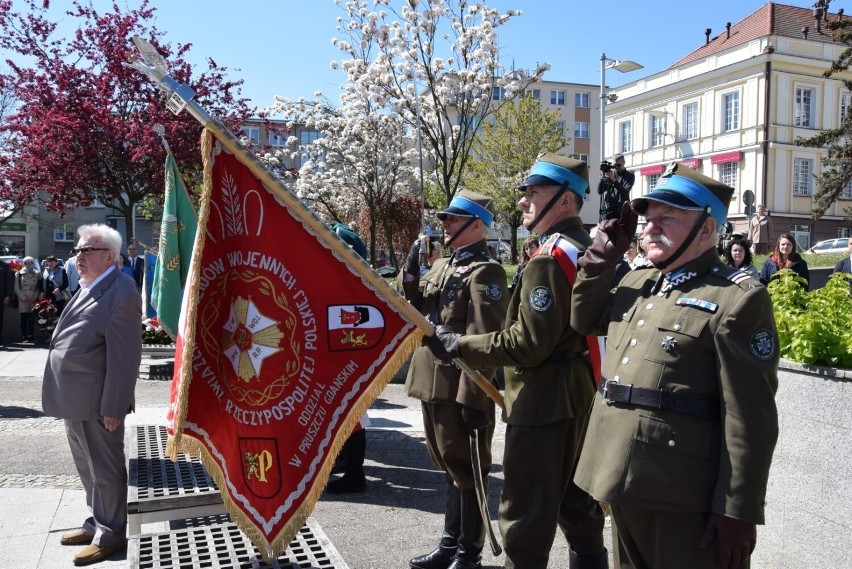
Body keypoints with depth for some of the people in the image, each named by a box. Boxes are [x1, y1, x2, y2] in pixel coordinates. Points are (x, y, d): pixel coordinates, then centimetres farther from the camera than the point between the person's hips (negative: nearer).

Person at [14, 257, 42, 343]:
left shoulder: (38, 274, 10)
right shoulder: (19, 274, 7)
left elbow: (40, 287, 7)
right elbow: (16, 288, 3)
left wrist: (36, 297, -5)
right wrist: (23, 297, -6)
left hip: (34, 300, 1)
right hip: (23, 300, -1)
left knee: (32, 319, -1)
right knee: (24, 319, -3)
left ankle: (31, 336, 4)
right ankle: (24, 337, -1)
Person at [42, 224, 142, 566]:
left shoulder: (119, 292, -18)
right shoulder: (89, 289, 13)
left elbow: (124, 357, -21)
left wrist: (113, 407, -20)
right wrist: (65, 398, 18)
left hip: (95, 402, -10)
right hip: (74, 400, 10)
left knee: (104, 470, 5)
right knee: (88, 468, 22)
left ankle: (110, 536, 20)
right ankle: (96, 523, 37)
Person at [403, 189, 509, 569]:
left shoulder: (485, 271, -12)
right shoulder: (442, 265, 15)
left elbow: (482, 342, -19)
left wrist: (472, 398, -23)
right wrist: (410, 274, 5)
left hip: (461, 390, -9)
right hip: (433, 384, 9)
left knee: (466, 470, 5)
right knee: (450, 467, 19)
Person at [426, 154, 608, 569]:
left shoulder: (549, 259, -19)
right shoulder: (589, 251, 11)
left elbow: (527, 345, -23)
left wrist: (457, 345, -17)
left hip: (544, 403, -10)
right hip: (581, 395, 10)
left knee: (526, 518, 1)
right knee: (578, 506, 21)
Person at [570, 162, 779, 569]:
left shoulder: (738, 299, -13)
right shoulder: (636, 284, 11)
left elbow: (749, 420, -16)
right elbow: (584, 322, 27)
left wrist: (737, 511, -16)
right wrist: (600, 262, 11)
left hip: (683, 501, -7)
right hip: (622, 486, 8)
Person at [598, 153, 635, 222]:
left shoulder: (629, 175, 4)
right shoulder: (609, 173, 9)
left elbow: (625, 192, -11)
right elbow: (600, 191, 3)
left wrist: (614, 180, -19)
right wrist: (602, 178, -11)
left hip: (621, 211, -2)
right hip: (607, 210, 2)